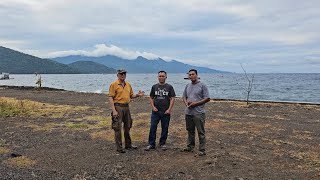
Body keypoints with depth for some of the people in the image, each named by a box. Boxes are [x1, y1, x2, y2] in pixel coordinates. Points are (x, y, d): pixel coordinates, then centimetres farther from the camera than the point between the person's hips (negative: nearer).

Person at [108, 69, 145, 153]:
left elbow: (131, 96, 19)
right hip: (118, 107, -6)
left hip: (127, 107, 6)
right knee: (117, 128, -2)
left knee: (127, 127, 14)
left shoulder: (128, 85, 12)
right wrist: (114, 110, -19)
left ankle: (128, 144, 27)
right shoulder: (114, 85, -6)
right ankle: (119, 147, 6)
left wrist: (138, 95, -3)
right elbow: (111, 98, -11)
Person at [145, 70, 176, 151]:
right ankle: (151, 144, 8)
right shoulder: (154, 87, 8)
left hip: (166, 112, -1)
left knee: (165, 128, 7)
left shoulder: (169, 87, 2)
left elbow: (172, 99, -1)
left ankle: (162, 143, 21)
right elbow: (151, 98, 11)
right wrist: (153, 107, -4)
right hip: (156, 111, 1)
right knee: (152, 128, -1)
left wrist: (169, 109, -9)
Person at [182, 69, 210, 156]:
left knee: (201, 132, -1)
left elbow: (207, 98, -10)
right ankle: (190, 146, 29)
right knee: (190, 131, 17)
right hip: (188, 112, 6)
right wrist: (186, 102, -1)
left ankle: (202, 150, 6)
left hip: (198, 113, -6)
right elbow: (184, 96, 21)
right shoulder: (188, 86, 13)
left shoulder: (202, 86, -6)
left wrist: (195, 103, -15)